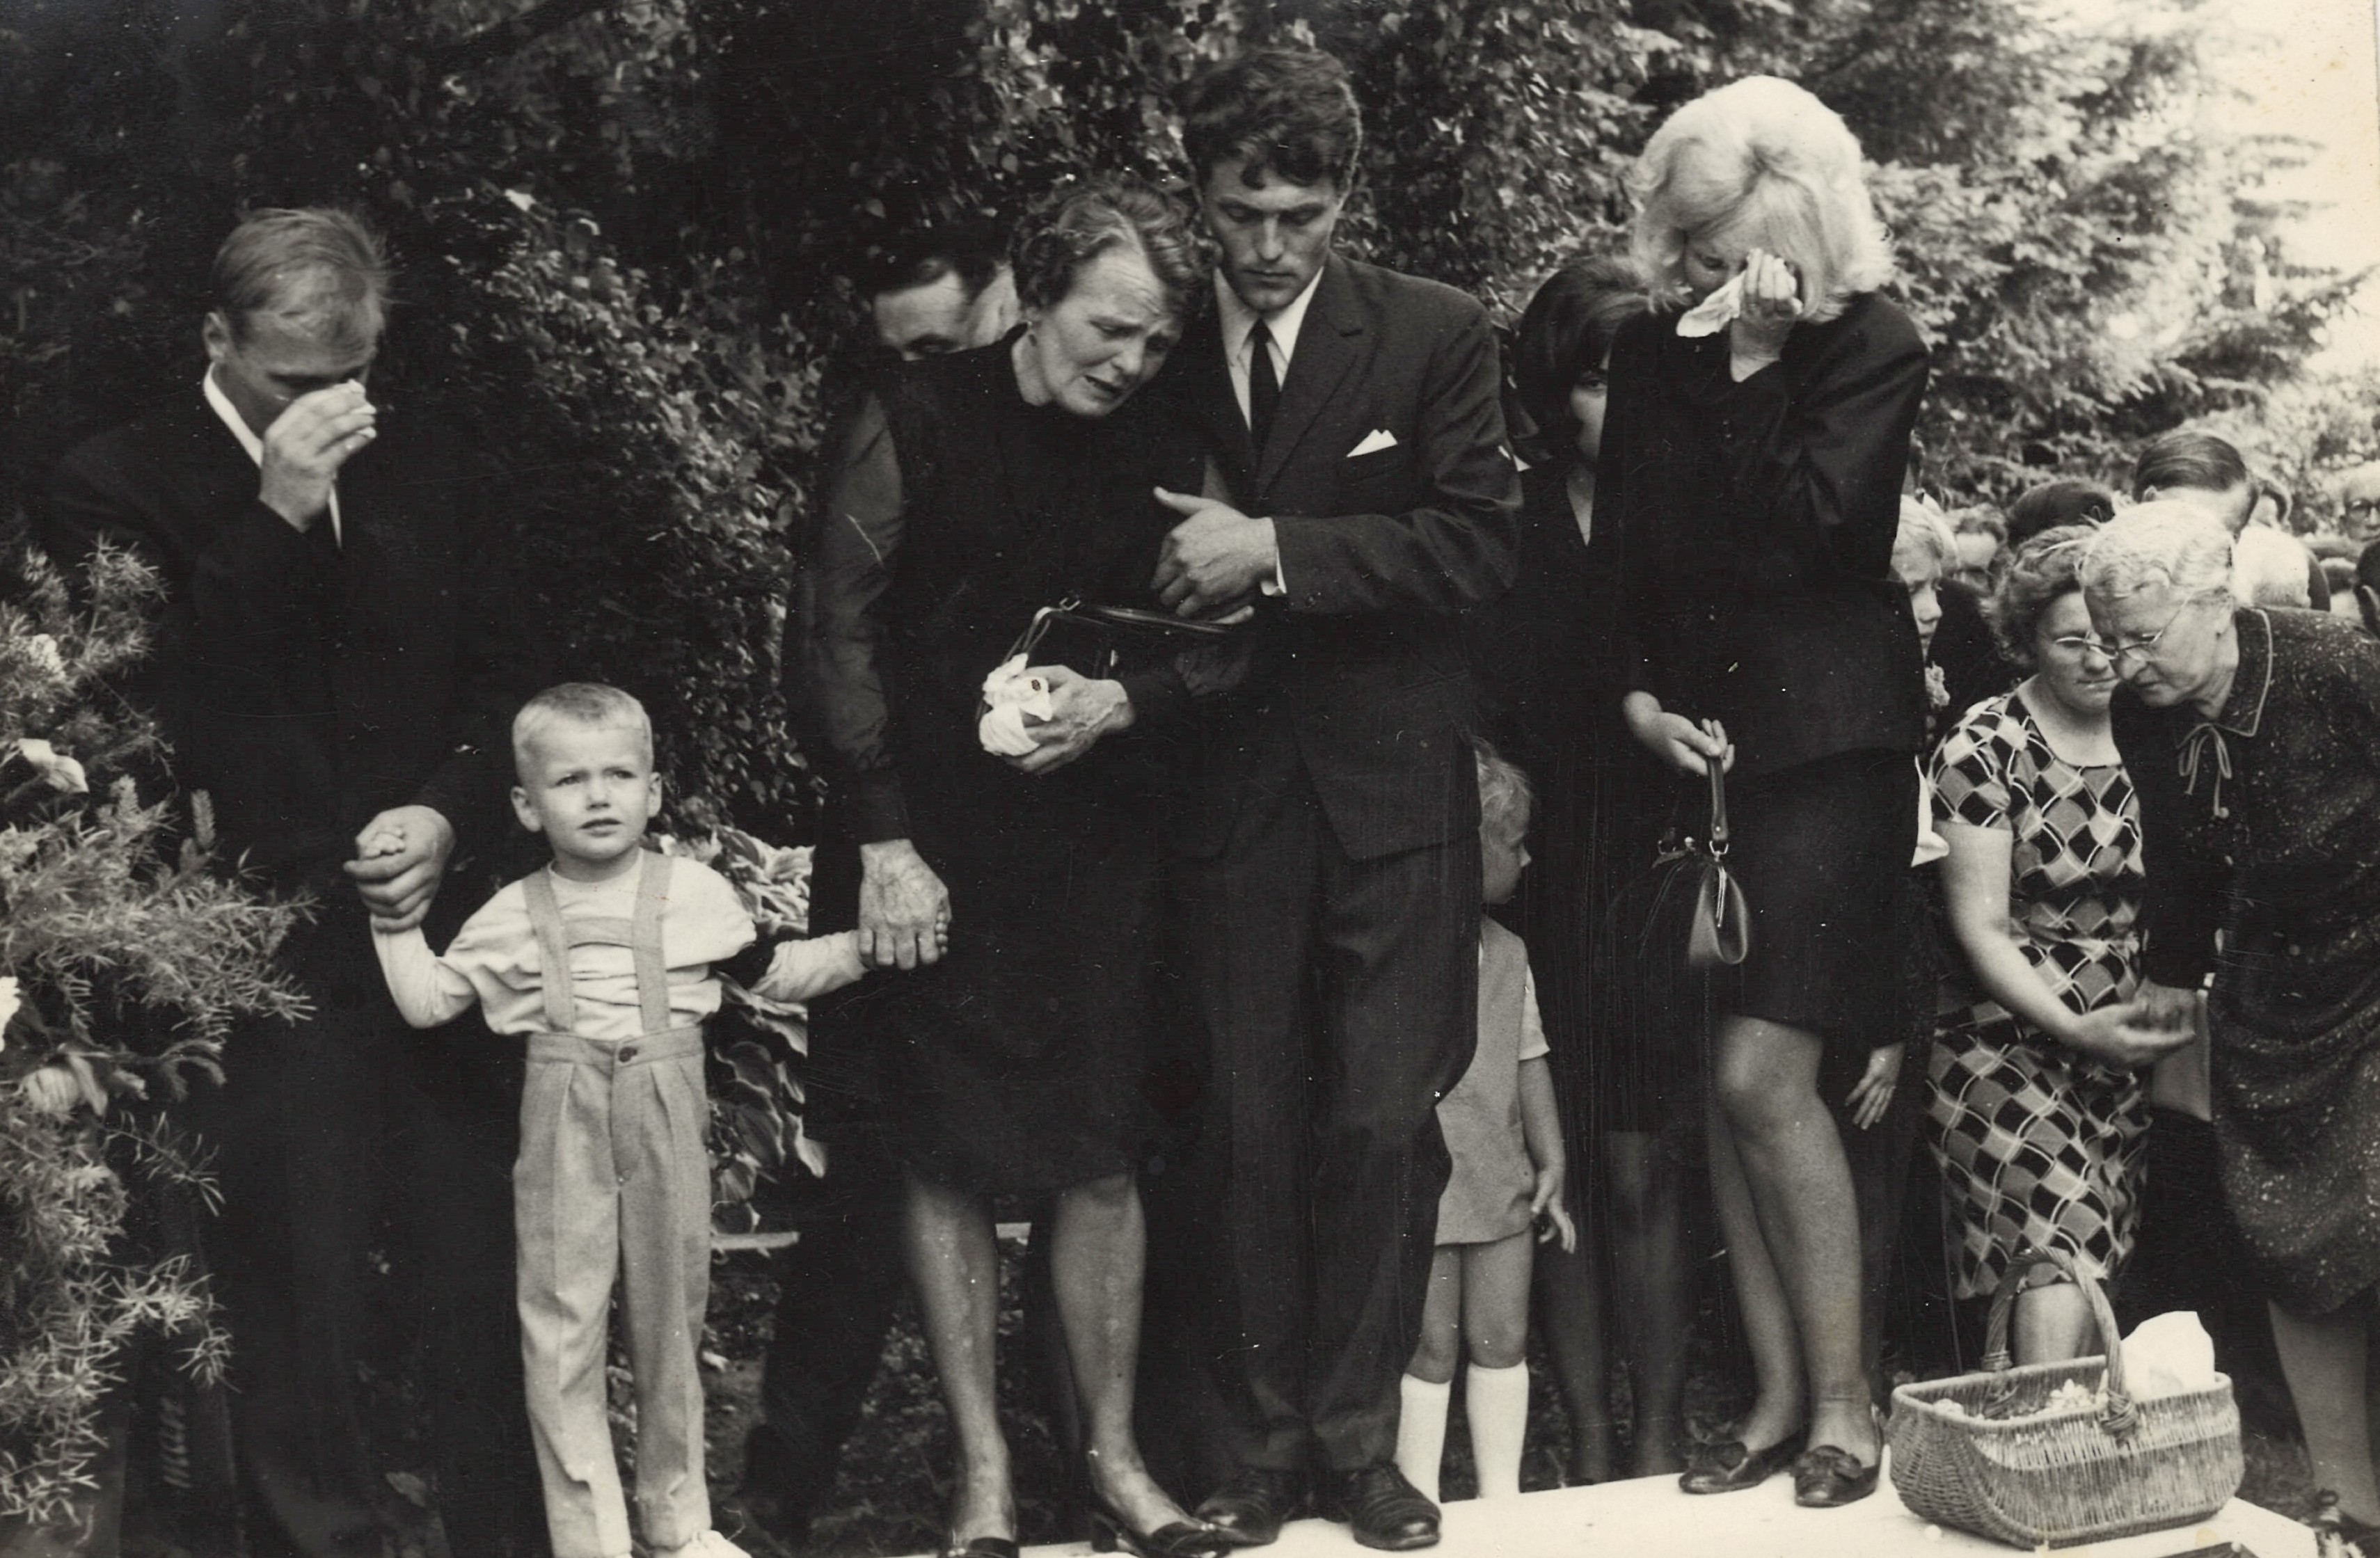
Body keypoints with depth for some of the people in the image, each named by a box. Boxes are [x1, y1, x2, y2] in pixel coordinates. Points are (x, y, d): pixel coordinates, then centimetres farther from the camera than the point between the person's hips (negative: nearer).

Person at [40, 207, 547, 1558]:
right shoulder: (120, 488, -2)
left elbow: (506, 674, 14)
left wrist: (453, 814, -4)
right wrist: (274, 517, -19)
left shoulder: (428, 467, 11)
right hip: (270, 957, -3)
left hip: (443, 929, 4)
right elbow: (156, 703, -14)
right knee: (299, 1287, 0)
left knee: (488, 1279, 6)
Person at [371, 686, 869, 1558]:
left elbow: (772, 974, 12)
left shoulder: (695, 894, 2)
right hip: (563, 1135, -1)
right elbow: (428, 1003, 5)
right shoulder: (511, 918, 1)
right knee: (564, 1337, 0)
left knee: (672, 1325, 11)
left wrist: (869, 943, 3)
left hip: (667, 1131, 1)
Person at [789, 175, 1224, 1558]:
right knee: (948, 1159, 2)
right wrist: (884, 844, -10)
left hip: (1094, 846, 3)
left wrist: (1120, 700, -11)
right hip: (935, 853, -2)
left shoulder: (1153, 448, 5)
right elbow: (833, 635, -6)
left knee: (1101, 1154, 3)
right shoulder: (922, 420, -5)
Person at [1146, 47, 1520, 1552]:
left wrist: (1276, 555, -16)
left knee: (1383, 1120, -1)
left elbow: (1478, 542, -9)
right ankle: (1264, 1435, 15)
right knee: (1250, 1125, 5)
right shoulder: (1164, 350, 6)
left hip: (1391, 786, -2)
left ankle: (1359, 1433, 11)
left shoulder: (1439, 334, -1)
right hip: (1227, 787, 2)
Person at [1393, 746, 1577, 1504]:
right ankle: (1420, 1501, 8)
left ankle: (1502, 1494, 21)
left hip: (1502, 1185, 7)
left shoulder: (1508, 951, 14)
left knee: (1503, 1341, 10)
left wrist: (1551, 1162, 14)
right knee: (1431, 1349, -2)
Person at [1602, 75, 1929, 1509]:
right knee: (1722, 1090, 2)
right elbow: (1620, 551, 12)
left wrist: (1752, 364, -11)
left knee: (1760, 1075, -12)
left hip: (1826, 743, -5)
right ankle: (1780, 1393, 11)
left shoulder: (1875, 350, -3)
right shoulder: (1653, 356, 10)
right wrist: (1636, 693, -2)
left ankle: (1844, 1397, 1)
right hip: (1696, 745, 5)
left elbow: (1808, 526, -16)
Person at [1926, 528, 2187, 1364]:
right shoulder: (1984, 747, -4)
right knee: (2070, 1219, -22)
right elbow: (1982, 928, -6)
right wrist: (2075, 1029, -17)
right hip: (2008, 1036, -4)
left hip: (2128, 1040, 4)